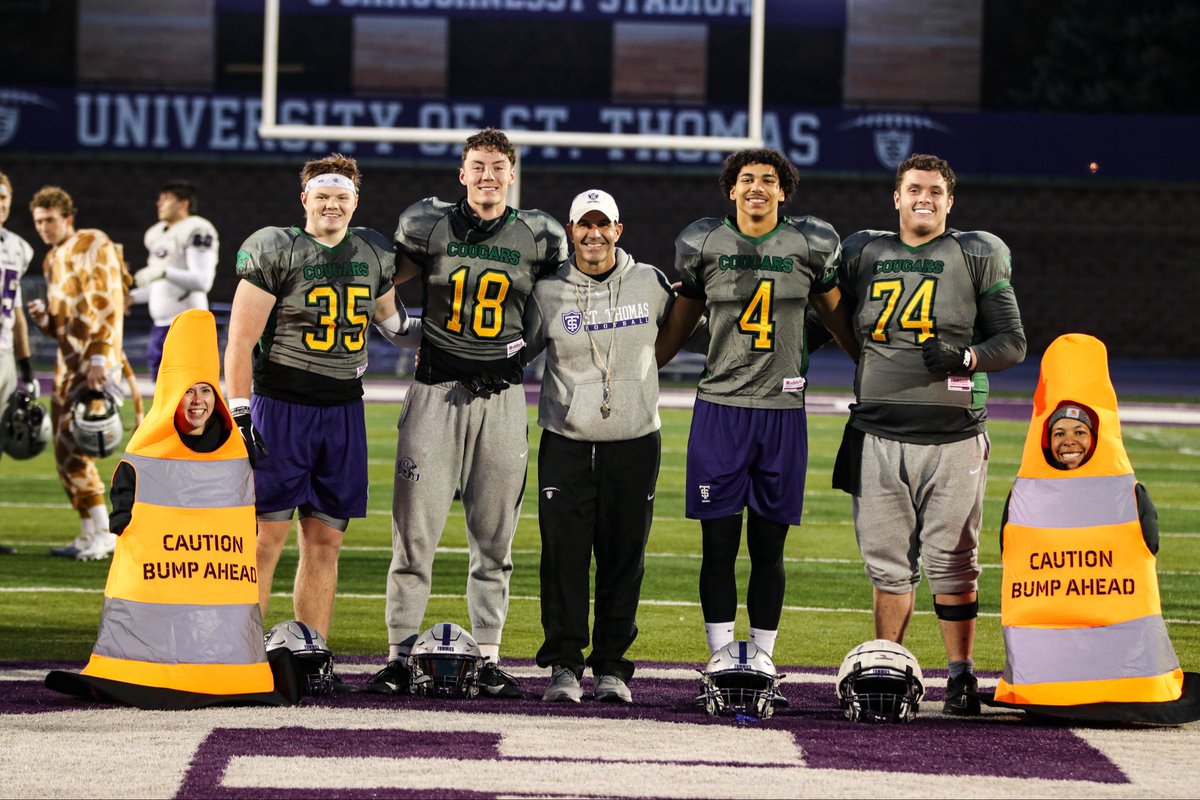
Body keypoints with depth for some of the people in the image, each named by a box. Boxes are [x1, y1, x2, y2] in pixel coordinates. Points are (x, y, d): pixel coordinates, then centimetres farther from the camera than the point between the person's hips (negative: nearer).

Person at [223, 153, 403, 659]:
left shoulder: (373, 256, 11)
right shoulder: (276, 252, -6)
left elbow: (390, 316, 32)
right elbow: (240, 338, -8)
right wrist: (239, 412, -13)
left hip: (343, 409, 5)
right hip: (280, 405, -5)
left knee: (325, 542, 6)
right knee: (266, 536, -6)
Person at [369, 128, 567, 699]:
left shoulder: (537, 238, 4)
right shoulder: (428, 227, 1)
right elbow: (381, 280, 17)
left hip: (501, 395, 1)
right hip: (436, 391, -1)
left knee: (493, 539, 5)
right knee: (415, 532, -4)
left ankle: (488, 658, 11)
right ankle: (400, 656, 1)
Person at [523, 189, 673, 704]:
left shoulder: (650, 285, 4)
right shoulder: (548, 294, 1)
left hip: (634, 443, 1)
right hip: (566, 443, -1)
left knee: (624, 559, 3)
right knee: (563, 555, -5)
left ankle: (612, 666, 11)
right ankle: (564, 665, 2)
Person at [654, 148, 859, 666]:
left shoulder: (809, 246, 4)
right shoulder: (703, 245, 4)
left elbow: (840, 321, 15)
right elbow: (676, 329, 14)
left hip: (782, 413, 0)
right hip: (720, 409, 0)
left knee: (768, 549, 4)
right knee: (719, 545, -1)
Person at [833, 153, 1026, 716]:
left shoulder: (976, 258, 3)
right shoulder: (864, 255, 11)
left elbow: (1012, 342, 1)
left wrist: (964, 358, -15)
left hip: (953, 437, -2)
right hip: (879, 434, 2)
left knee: (951, 563, 0)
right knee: (888, 561, 5)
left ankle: (961, 675, 9)